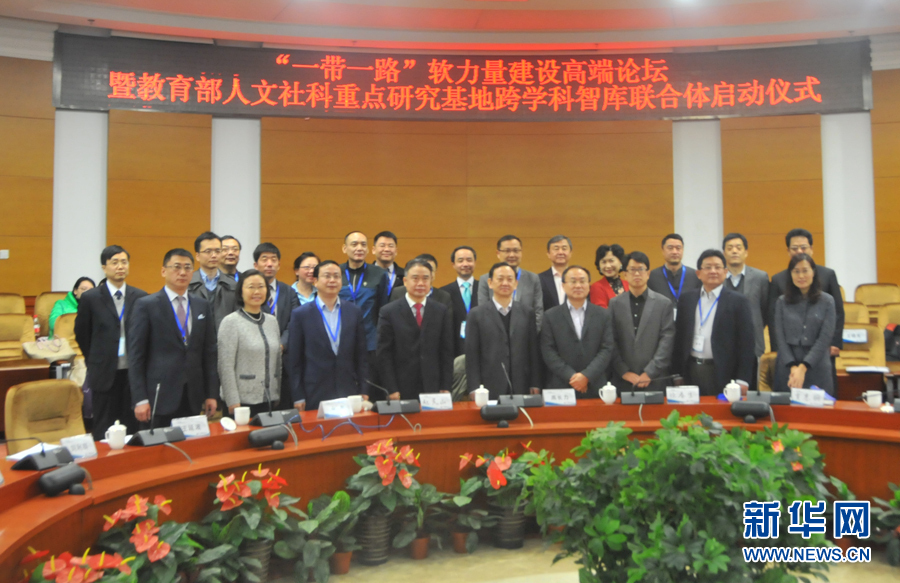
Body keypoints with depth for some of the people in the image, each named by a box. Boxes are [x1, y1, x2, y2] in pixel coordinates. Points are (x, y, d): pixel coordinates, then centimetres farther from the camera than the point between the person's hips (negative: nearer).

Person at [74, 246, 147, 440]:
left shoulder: (140, 297, 3)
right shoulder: (90, 298, -1)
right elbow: (81, 334, 8)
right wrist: (95, 360, 10)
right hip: (104, 373, -1)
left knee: (132, 428, 7)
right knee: (103, 431, 6)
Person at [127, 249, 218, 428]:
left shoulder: (203, 306, 11)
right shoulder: (146, 305, -1)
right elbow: (135, 355, -4)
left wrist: (211, 394, 7)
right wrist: (140, 399, -10)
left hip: (192, 398, 4)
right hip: (159, 396, -3)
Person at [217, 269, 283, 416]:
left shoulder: (272, 321, 10)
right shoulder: (231, 322, -7)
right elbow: (226, 367, -10)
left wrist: (279, 396, 12)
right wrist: (233, 403, -14)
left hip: (270, 400, 5)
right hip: (243, 402, -5)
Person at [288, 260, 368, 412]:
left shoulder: (354, 312, 7)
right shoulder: (300, 314, 0)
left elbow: (361, 355, 9)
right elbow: (294, 360, 1)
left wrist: (363, 391, 4)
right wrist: (298, 397, -2)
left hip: (349, 393, 2)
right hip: (314, 395, -2)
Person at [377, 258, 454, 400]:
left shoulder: (442, 311, 7)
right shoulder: (389, 312, 1)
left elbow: (447, 352, 6)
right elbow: (384, 355, -2)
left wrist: (446, 388, 0)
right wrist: (391, 390, -8)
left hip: (434, 389, 2)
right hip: (402, 390, -2)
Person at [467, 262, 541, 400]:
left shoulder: (527, 312, 9)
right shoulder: (476, 314, 2)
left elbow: (534, 351, 9)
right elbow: (472, 355, 0)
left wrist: (535, 385, 4)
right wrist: (475, 389, -6)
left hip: (521, 388, 2)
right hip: (490, 389, -2)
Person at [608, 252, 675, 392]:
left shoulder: (664, 303, 4)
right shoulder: (615, 303, 7)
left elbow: (667, 341, -2)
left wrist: (650, 373, -9)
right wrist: (624, 372, -6)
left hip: (656, 381, -1)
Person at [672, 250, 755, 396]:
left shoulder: (738, 301, 0)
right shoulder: (686, 299, 9)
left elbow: (746, 343, -3)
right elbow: (679, 338, 10)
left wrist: (742, 380, -8)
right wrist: (676, 375, 6)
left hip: (722, 374, -3)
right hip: (691, 371, 3)